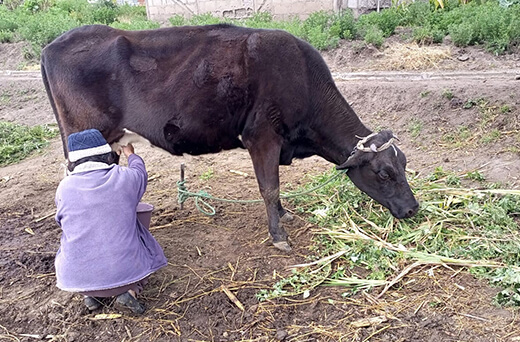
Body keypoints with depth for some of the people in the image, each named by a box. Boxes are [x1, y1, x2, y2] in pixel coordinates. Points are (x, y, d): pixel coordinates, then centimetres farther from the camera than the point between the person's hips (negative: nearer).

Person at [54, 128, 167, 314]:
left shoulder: (65, 188, -6)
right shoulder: (126, 178, -9)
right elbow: (140, 170, 17)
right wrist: (130, 154, 39)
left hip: (76, 278, 2)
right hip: (126, 272, -2)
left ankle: (91, 294, 11)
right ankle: (130, 291, 3)